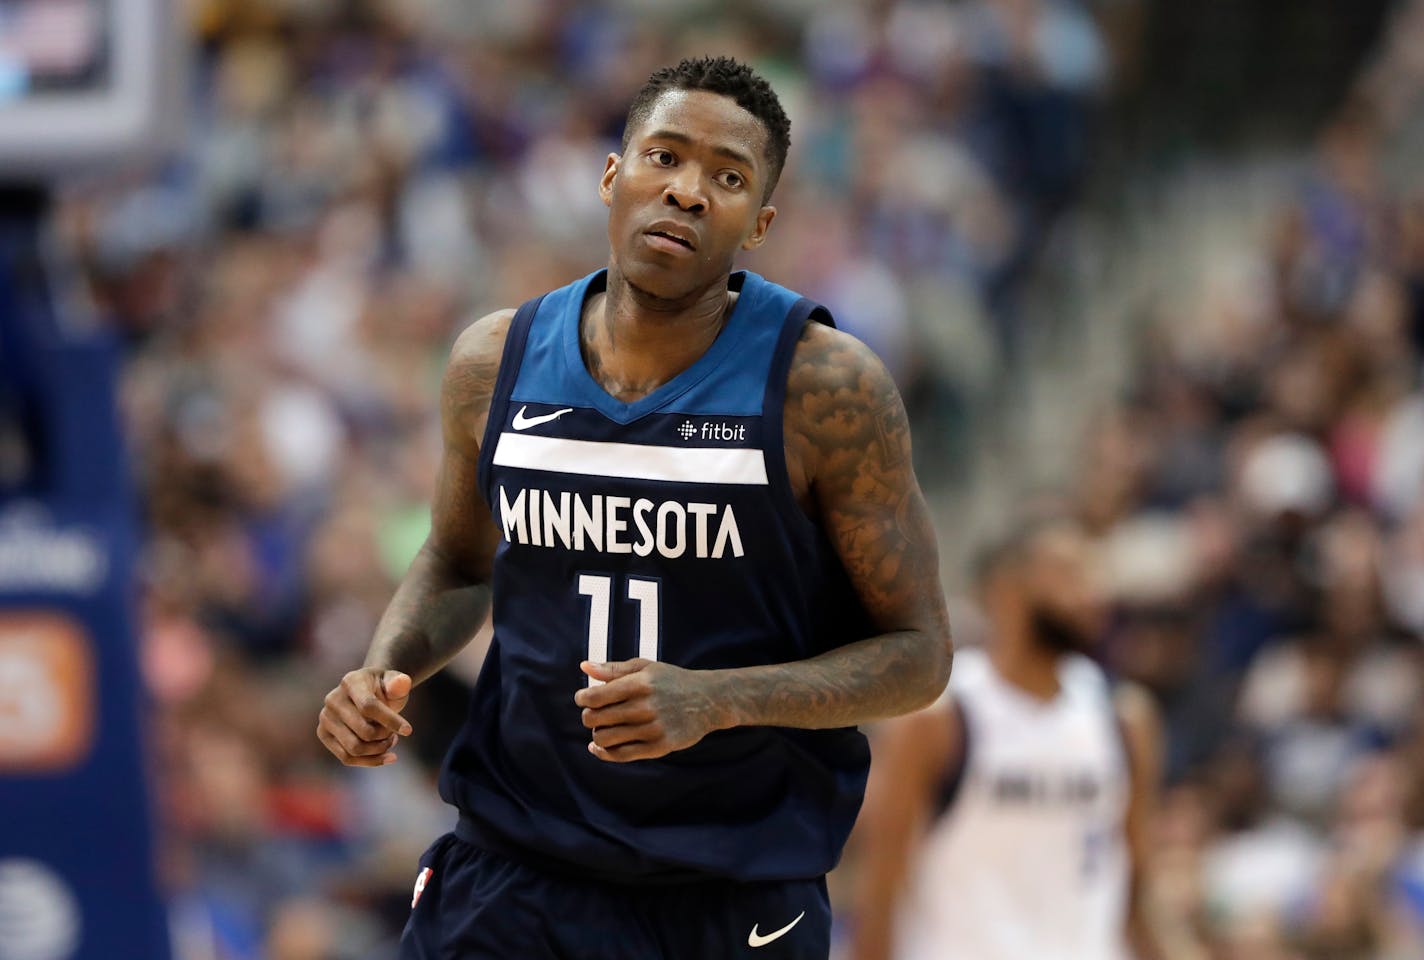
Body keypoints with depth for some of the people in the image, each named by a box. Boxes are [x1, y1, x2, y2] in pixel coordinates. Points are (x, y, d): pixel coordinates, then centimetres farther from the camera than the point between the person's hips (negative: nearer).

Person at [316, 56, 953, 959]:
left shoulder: (827, 387, -11)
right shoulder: (496, 362, 0)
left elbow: (917, 654, -8)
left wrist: (715, 701, -23)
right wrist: (387, 668, -3)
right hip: (511, 874, 3)